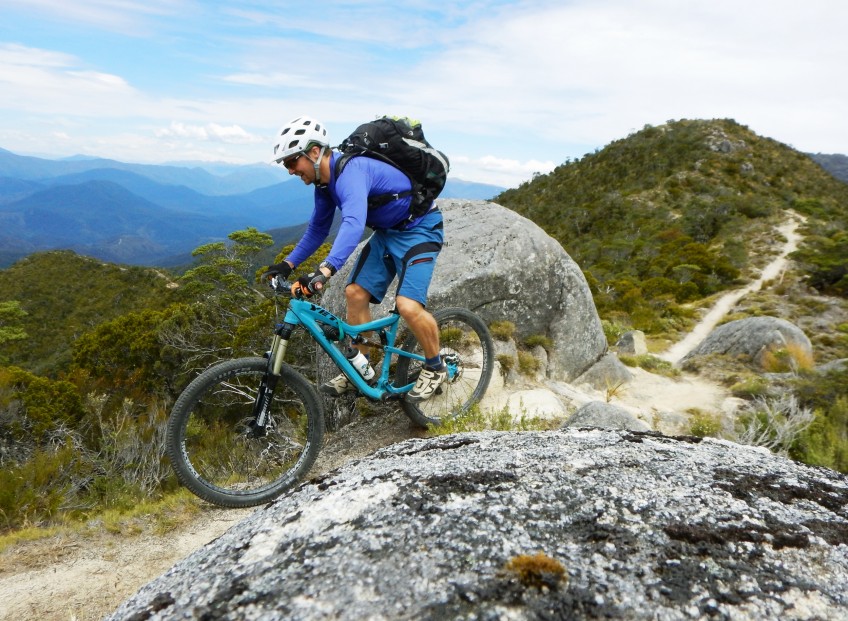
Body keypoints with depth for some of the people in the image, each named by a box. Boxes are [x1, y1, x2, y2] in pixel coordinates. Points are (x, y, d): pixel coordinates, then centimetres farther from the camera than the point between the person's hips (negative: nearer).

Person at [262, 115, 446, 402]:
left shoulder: (350, 170, -29)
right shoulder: (325, 180, 1)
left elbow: (353, 224, -47)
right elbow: (318, 228, 13)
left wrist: (325, 270, -58)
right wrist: (289, 263, 4)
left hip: (420, 228, -9)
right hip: (386, 232, 9)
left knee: (408, 305, -24)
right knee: (355, 293, -1)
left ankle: (435, 368, 2)